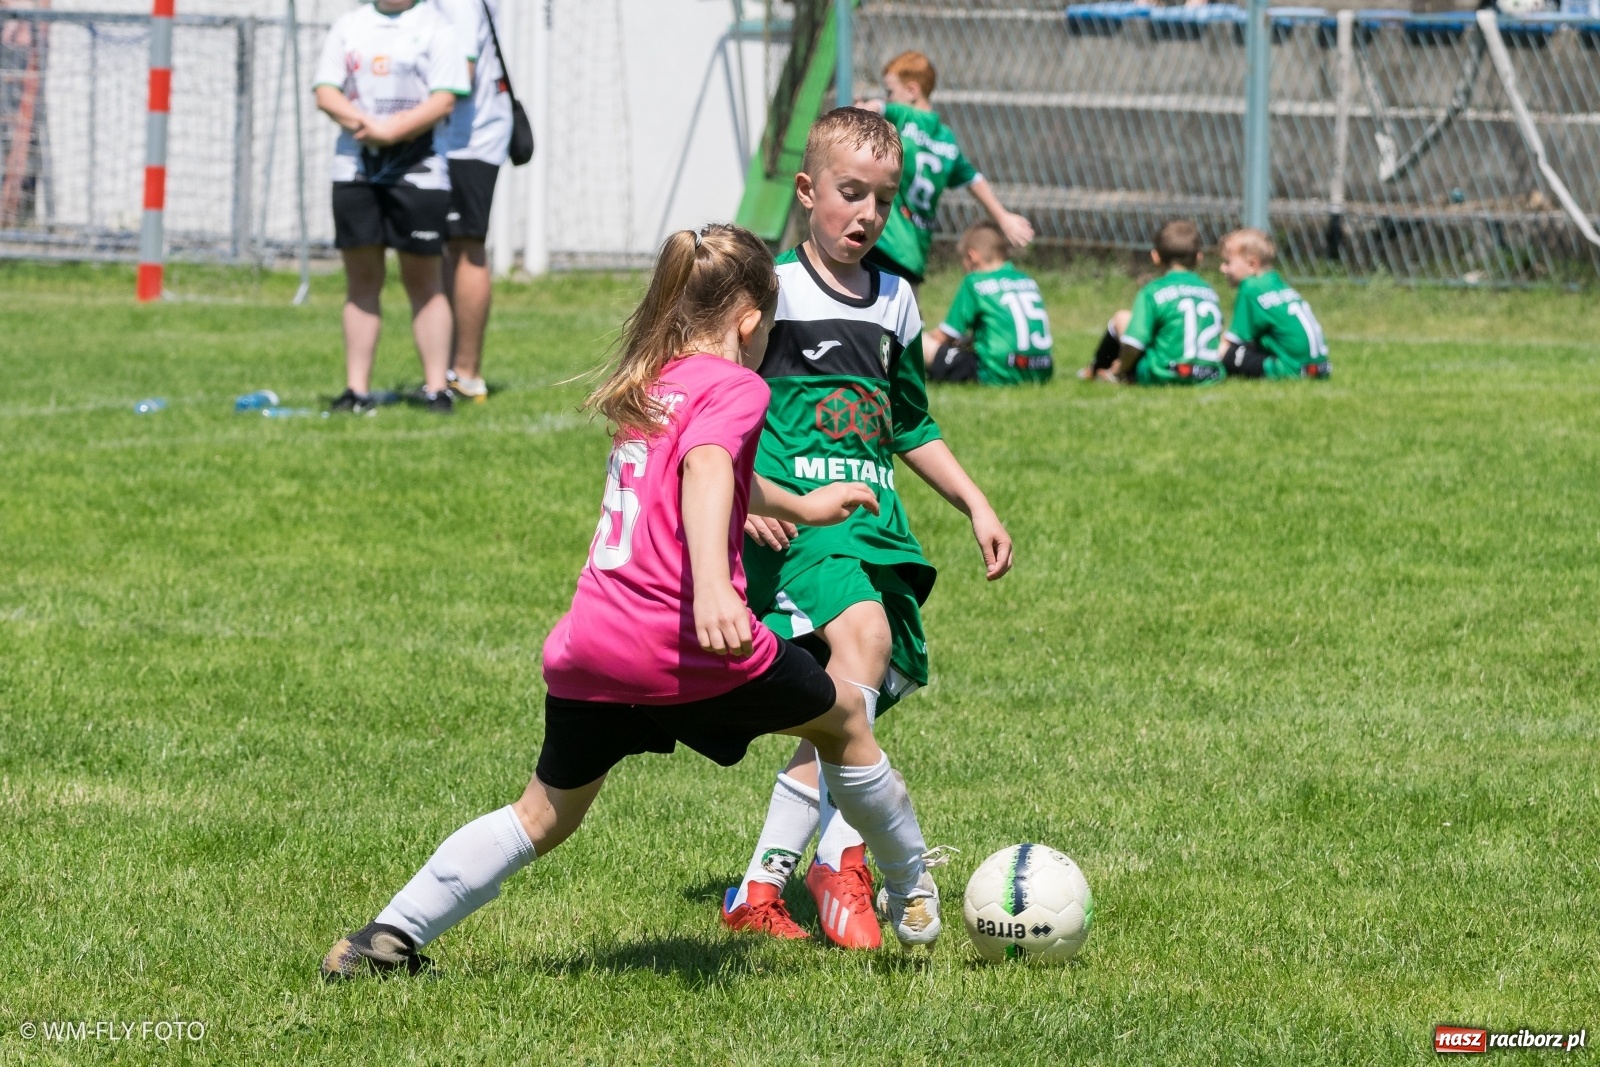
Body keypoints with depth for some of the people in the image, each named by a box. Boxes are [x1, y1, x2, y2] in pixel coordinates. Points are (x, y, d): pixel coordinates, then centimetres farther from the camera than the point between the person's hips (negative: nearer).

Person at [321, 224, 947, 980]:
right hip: (689, 646, -6)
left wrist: (799, 506, 61)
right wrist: (712, 586, -40)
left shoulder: (649, 386, 23)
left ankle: (393, 933, 7)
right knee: (841, 719, 18)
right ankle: (912, 898, 30)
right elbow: (706, 471, -24)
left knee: (545, 814, 18)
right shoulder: (733, 387, -2)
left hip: (588, 652, 7)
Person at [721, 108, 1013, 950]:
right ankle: (841, 860, -33)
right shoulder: (771, 288, 0)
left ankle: (761, 886, 10)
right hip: (795, 514, -7)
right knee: (861, 633, -32)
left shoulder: (894, 302, 19)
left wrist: (976, 506, 25)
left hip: (876, 517, 7)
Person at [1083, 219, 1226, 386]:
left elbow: (1133, 343, -14)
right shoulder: (1210, 291, 10)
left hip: (1163, 377, -5)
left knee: (1122, 318, 15)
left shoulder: (1153, 292, -7)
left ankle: (1095, 370, 37)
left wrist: (1120, 370, 7)